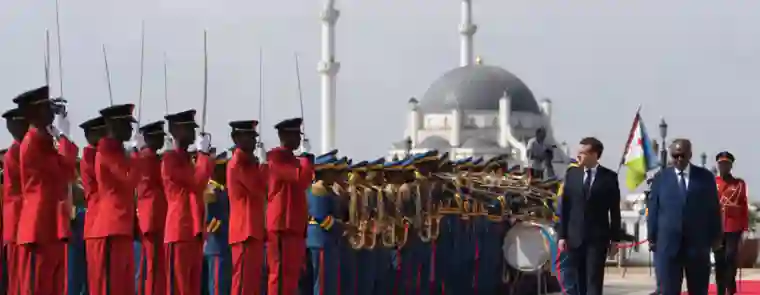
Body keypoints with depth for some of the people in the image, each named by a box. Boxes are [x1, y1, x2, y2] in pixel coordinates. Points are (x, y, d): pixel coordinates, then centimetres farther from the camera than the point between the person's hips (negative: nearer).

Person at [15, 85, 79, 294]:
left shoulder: (43, 142, 19)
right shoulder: (34, 141, -11)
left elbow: (65, 173, 16)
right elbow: (66, 170, -18)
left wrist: (61, 137, 10)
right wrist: (63, 136, -7)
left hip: (51, 228, 10)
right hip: (40, 230, -10)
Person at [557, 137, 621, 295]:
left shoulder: (609, 177, -2)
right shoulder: (572, 174, 5)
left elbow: (615, 210, 1)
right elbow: (565, 207, 6)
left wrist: (615, 237, 0)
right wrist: (562, 235, 1)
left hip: (598, 237, -3)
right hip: (575, 236, 3)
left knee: (594, 280, -6)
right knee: (580, 281, 6)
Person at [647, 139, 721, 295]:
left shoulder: (705, 177, 6)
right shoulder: (661, 178, 6)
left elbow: (713, 208, 7)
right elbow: (653, 209, 6)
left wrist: (716, 236, 4)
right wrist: (652, 237, 1)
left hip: (698, 244, 0)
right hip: (668, 244, 0)